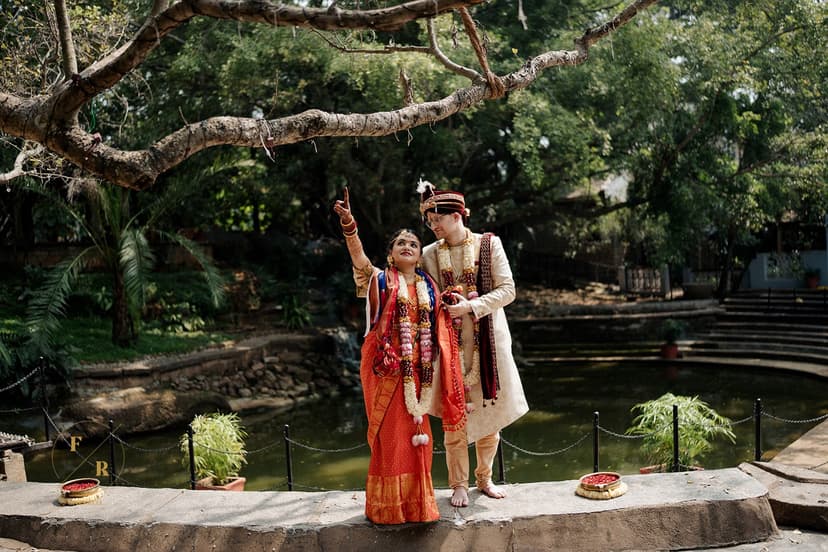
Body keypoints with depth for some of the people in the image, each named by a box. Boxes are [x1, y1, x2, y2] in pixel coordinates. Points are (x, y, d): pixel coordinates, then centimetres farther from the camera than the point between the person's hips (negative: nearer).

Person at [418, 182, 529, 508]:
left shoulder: (489, 244, -1)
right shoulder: (430, 253, 3)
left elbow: (507, 290, -6)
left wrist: (470, 306, -16)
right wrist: (447, 308, -14)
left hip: (488, 340, 0)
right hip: (451, 343, 0)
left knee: (490, 411, 8)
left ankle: (484, 478, 27)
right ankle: (459, 485, 15)